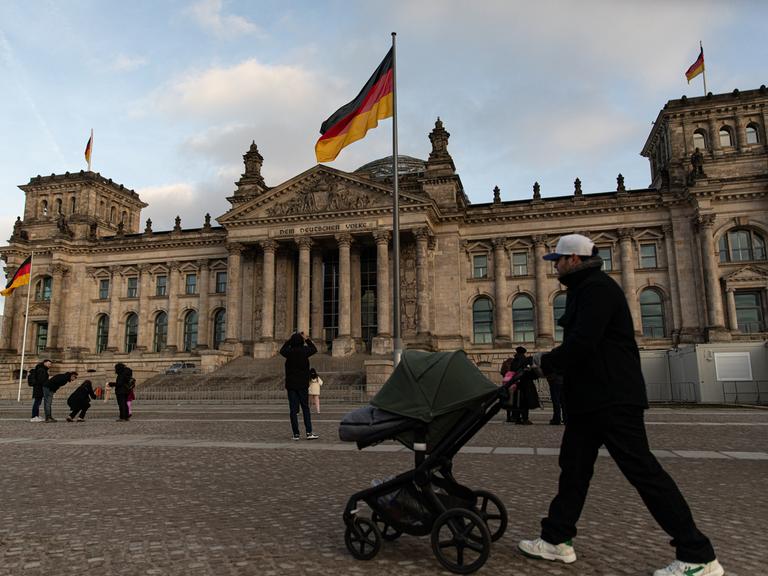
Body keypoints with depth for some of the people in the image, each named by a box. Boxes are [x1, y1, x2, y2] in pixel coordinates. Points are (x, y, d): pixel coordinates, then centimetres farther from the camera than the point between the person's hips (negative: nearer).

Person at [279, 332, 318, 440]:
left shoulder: (289, 352, -3)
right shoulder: (304, 351, -6)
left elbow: (281, 350, 20)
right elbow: (314, 349, 15)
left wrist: (288, 341, 23)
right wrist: (306, 339, 22)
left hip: (291, 385, 1)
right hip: (303, 385, -1)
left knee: (293, 410, 4)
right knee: (305, 409, 6)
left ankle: (296, 434, 4)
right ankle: (309, 432, -2)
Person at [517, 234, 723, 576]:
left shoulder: (597, 287, -14)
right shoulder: (585, 289, 18)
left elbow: (582, 343, -24)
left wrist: (545, 362, -10)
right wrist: (552, 361, 9)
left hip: (613, 399, -11)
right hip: (591, 399, 11)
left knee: (643, 471, -5)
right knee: (573, 467, 12)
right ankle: (557, 540, 21)